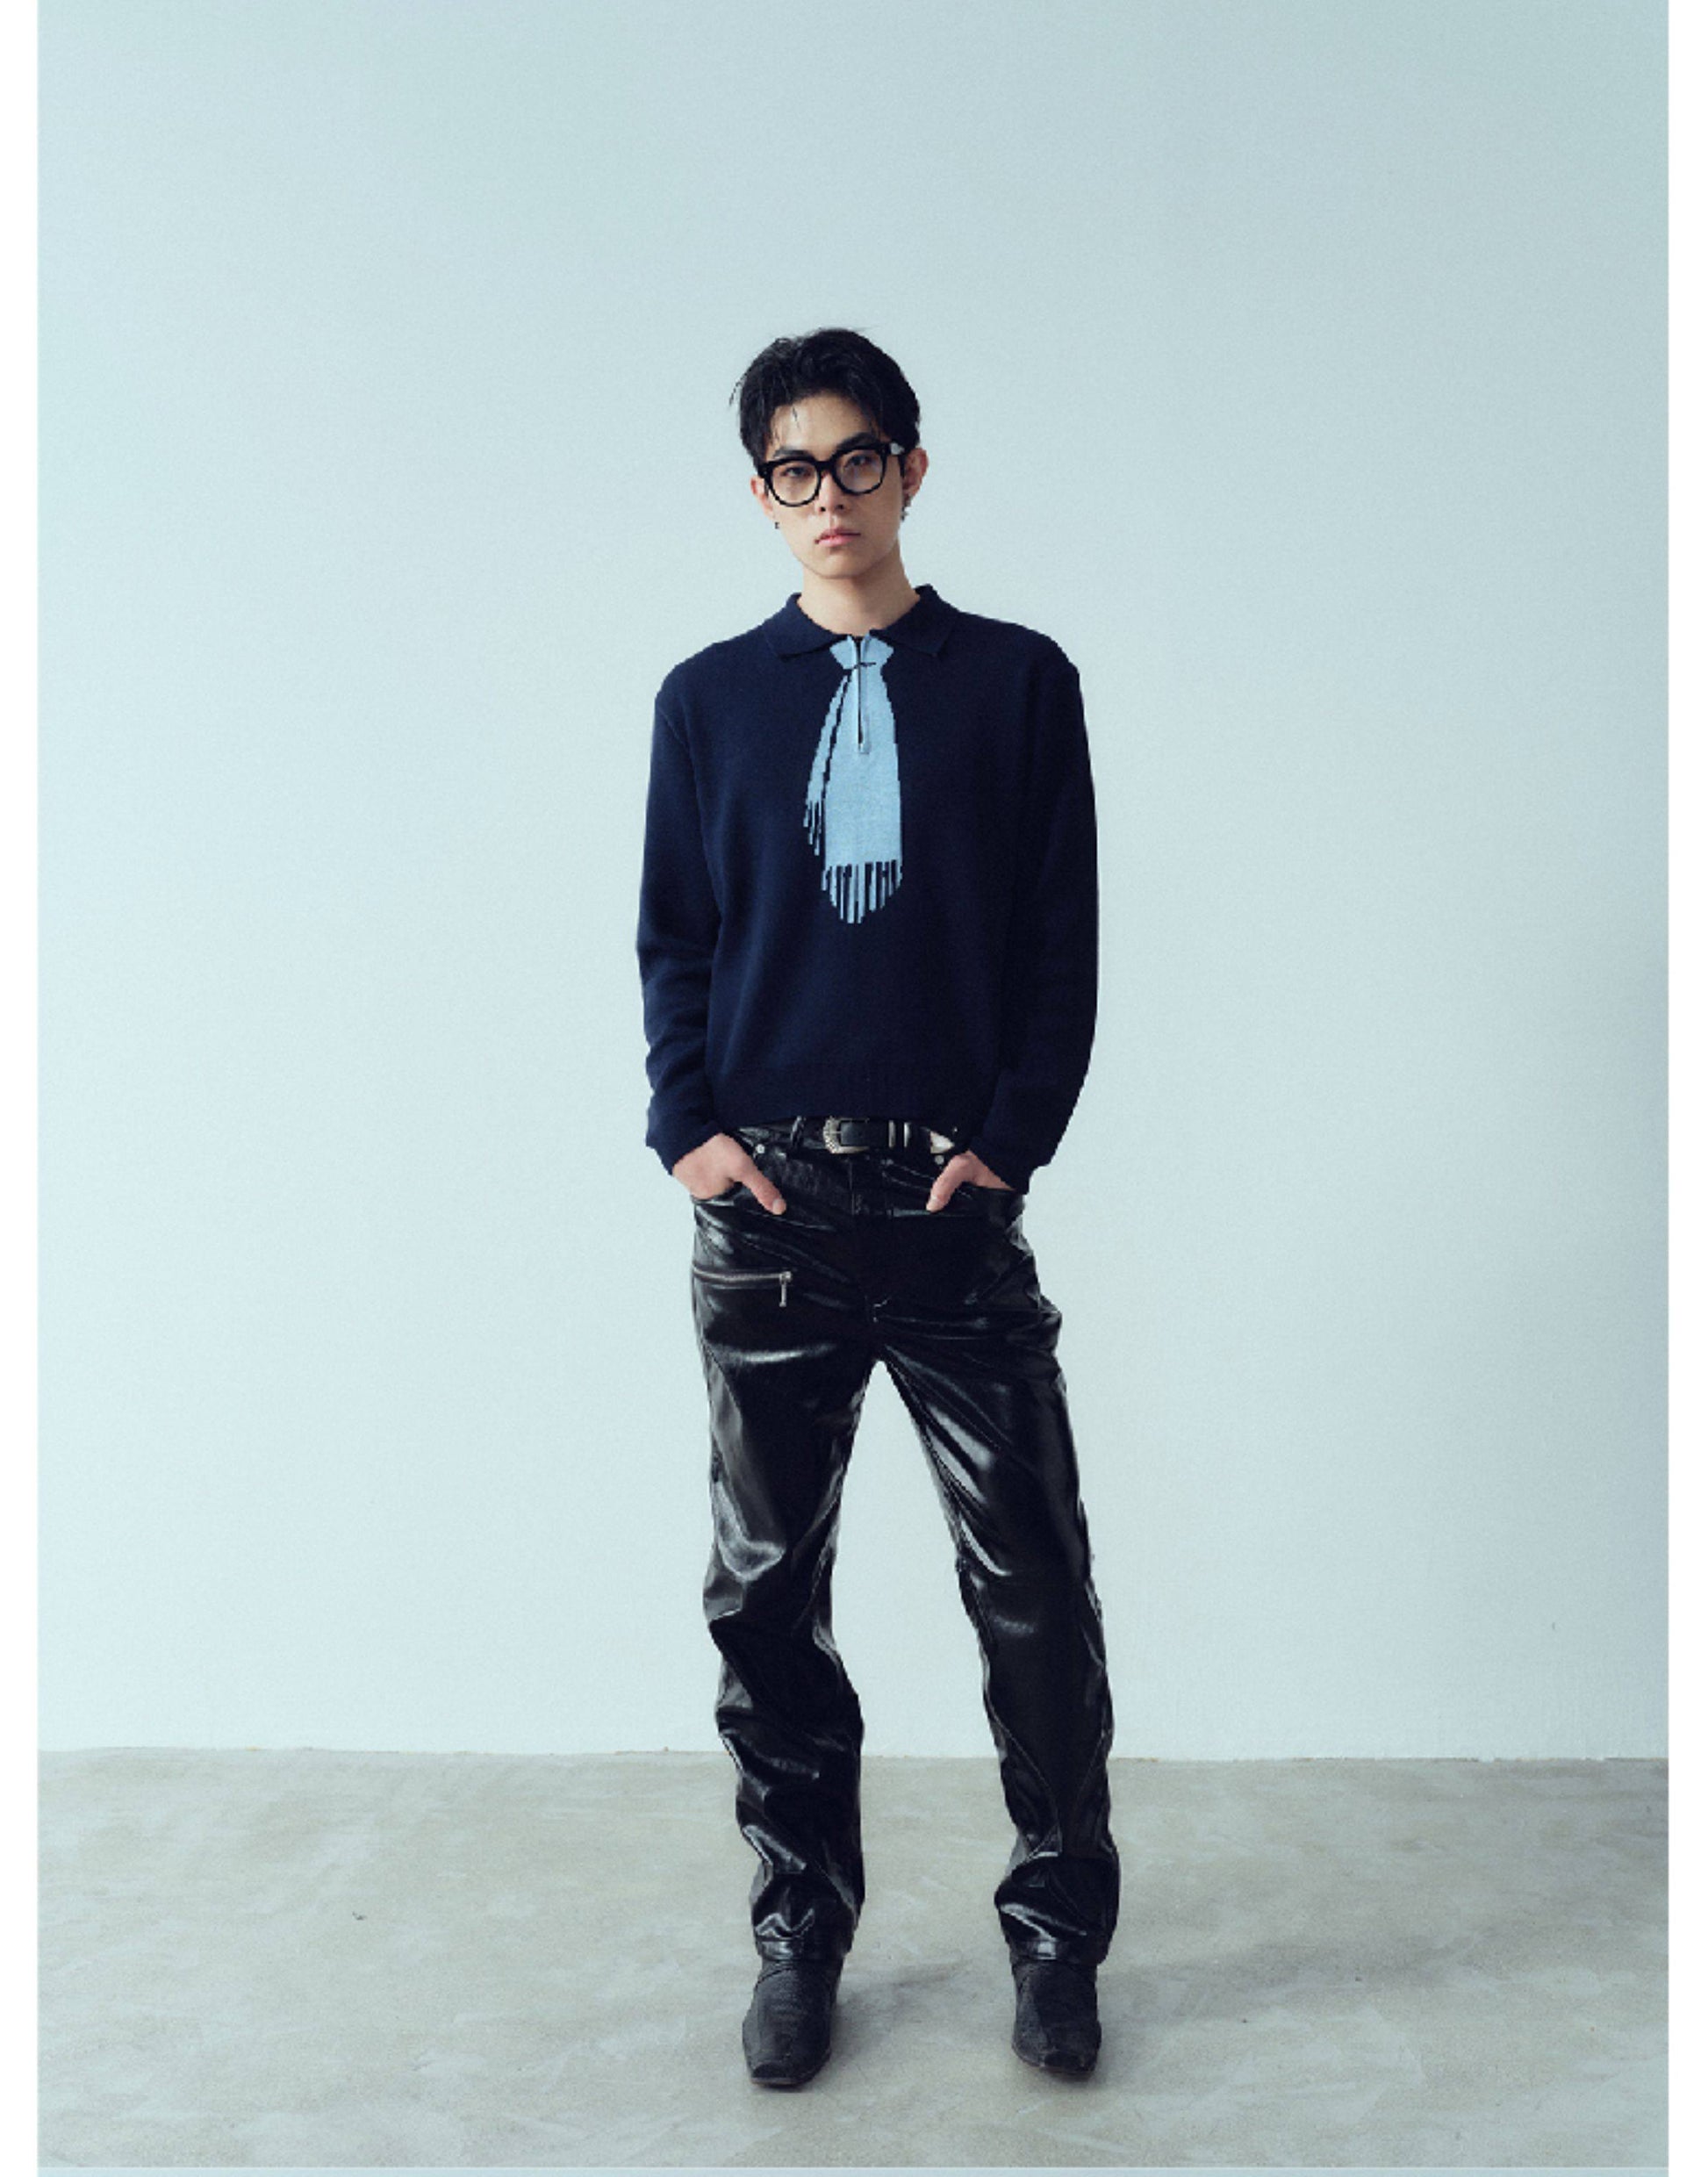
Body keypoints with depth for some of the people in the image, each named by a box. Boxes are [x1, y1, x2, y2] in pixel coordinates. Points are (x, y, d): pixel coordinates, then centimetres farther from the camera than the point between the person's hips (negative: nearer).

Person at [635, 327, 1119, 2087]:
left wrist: (1008, 1141, -7)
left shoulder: (1019, 684, 6)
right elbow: (671, 937, 10)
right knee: (766, 1587, 8)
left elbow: (1062, 942, 3)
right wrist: (688, 1127, -4)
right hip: (762, 1199, 2)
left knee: (1031, 1578, 2)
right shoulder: (710, 698, 11)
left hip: (954, 1195, -1)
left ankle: (1057, 1923, 22)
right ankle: (800, 1924, 26)